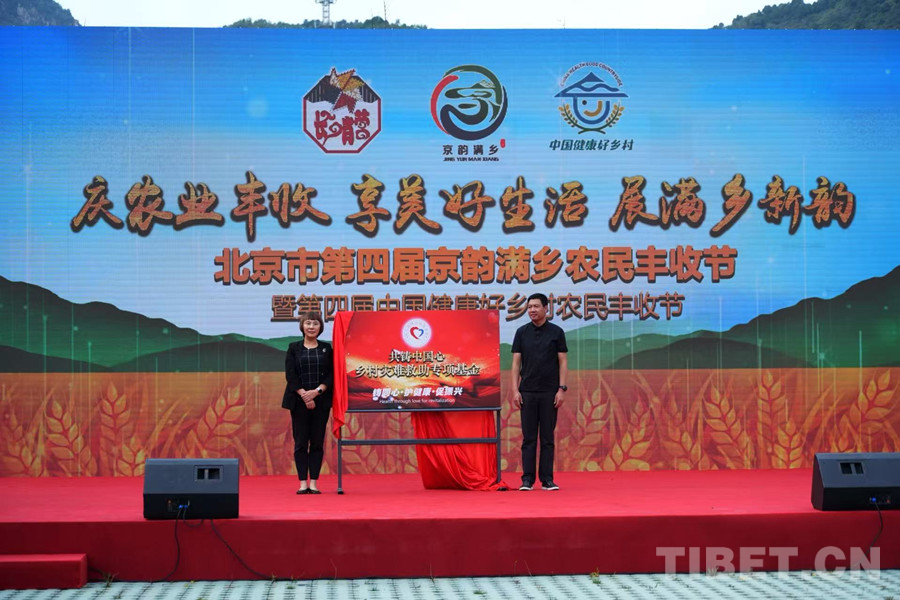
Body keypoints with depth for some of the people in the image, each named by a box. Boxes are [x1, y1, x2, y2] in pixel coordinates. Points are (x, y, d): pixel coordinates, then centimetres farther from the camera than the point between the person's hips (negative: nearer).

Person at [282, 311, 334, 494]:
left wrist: (317, 391, -14)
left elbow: (331, 374, 1)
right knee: (300, 442, -2)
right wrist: (304, 395, -13)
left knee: (317, 442, 0)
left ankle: (314, 483, 3)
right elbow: (290, 375, -1)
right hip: (299, 401, 0)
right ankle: (303, 483, 1)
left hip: (321, 401, 0)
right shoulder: (294, 348, 8)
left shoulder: (326, 348, 9)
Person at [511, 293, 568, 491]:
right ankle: (527, 479, 5)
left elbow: (563, 362, 0)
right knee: (528, 437, 2)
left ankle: (547, 479, 7)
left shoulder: (556, 332, 1)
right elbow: (516, 363, 4)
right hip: (527, 392, 1)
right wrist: (515, 390, -4)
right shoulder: (522, 332, 5)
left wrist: (562, 389, -8)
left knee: (547, 437, 2)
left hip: (549, 393, -1)